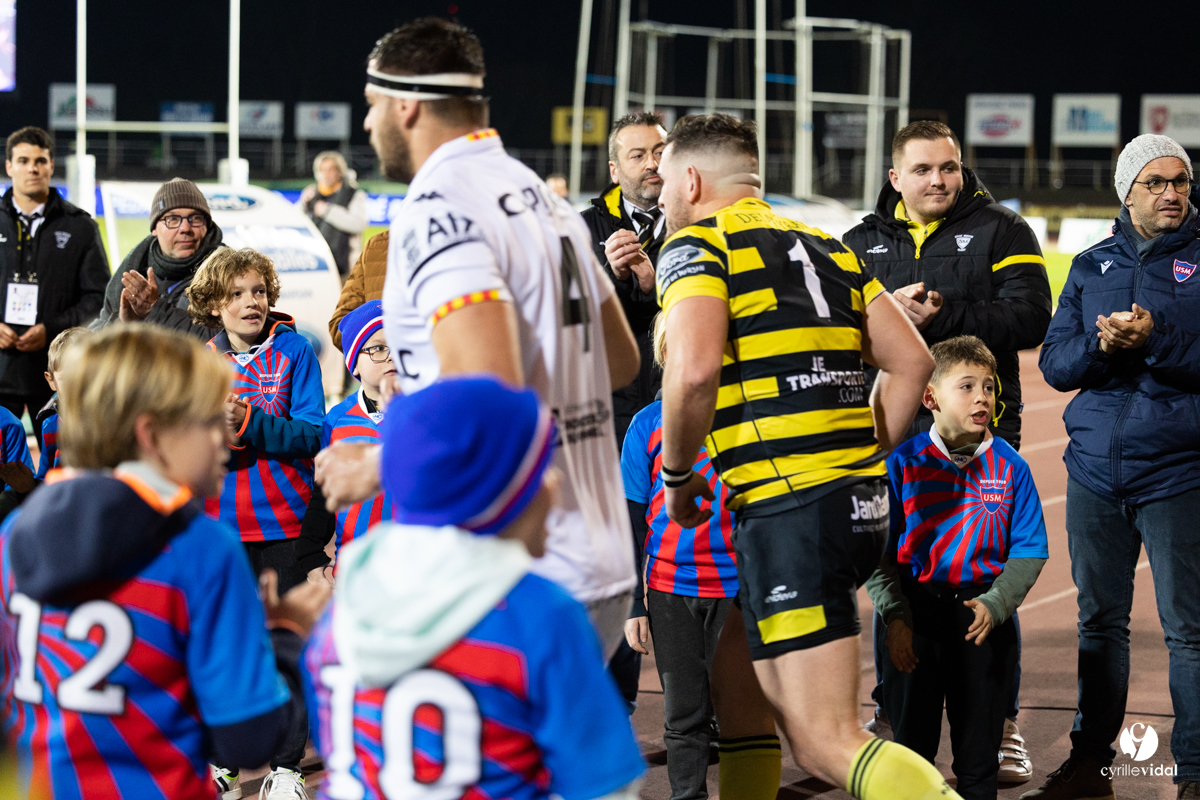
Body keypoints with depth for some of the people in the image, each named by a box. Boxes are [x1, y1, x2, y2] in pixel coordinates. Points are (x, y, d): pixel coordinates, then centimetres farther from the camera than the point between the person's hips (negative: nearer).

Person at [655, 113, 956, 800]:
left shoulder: (695, 247, -2)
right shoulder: (827, 248, 20)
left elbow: (694, 370, -19)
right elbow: (912, 361, 15)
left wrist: (677, 473, -4)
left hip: (789, 510, -8)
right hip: (861, 502, 8)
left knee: (830, 743, -12)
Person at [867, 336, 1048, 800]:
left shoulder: (1009, 467, -2)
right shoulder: (904, 464, -5)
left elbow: (1029, 553, -1)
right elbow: (880, 553, -3)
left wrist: (994, 606, -15)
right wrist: (895, 618, -13)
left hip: (986, 621, 1)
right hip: (917, 618, -1)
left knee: (978, 752, 8)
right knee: (912, 742, 9)